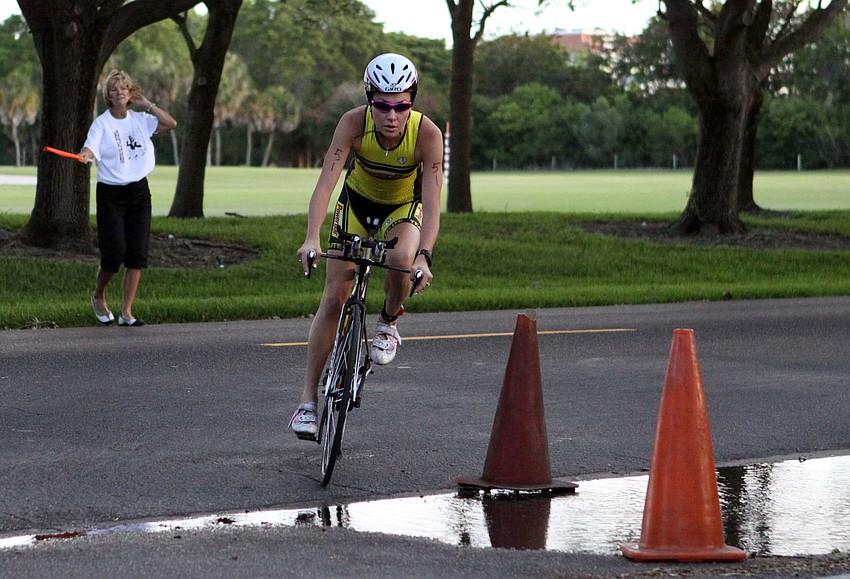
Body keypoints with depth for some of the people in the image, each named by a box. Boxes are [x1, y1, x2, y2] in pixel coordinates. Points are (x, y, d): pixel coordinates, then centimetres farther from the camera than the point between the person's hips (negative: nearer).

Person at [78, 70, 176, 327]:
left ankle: (127, 312, 1)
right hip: (110, 193, -4)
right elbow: (90, 147, -21)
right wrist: (85, 156, -44)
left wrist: (147, 104, -1)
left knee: (137, 254, -3)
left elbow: (170, 124, 2)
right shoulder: (102, 123, -6)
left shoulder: (140, 120, 8)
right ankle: (98, 297, 21)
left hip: (139, 191, 4)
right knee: (115, 253, -7)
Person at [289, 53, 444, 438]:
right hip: (358, 200, 1)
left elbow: (432, 204, -35)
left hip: (404, 205, -1)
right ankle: (309, 400, 1)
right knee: (334, 297, -6)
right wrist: (312, 238, -51)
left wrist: (424, 256, -50)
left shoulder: (427, 134, -31)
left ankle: (388, 325, -2)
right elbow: (326, 182, -36)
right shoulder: (354, 123, -30)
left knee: (402, 259, -34)